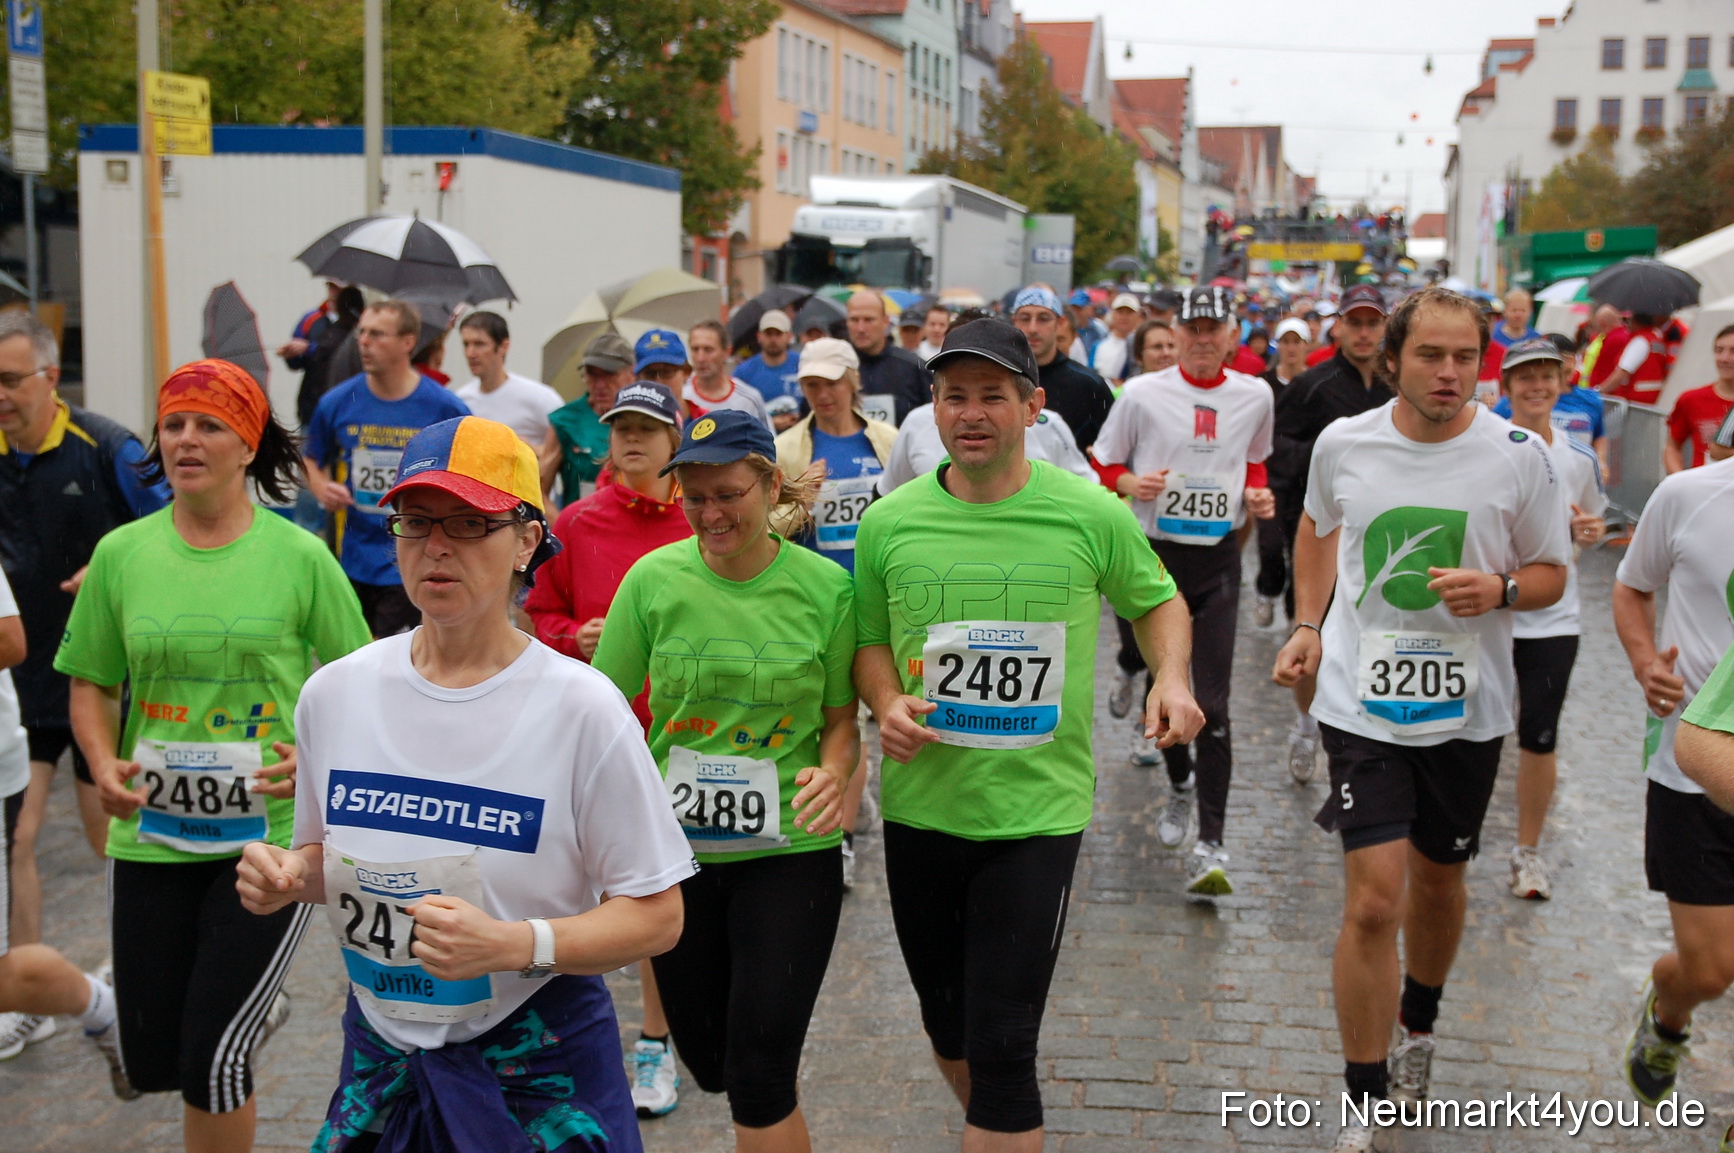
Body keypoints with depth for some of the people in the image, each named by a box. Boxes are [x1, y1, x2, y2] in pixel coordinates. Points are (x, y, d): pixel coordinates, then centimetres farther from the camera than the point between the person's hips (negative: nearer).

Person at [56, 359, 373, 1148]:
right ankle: (258, 1007, 44)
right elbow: (91, 686, 9)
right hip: (152, 834, 3)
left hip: (271, 829, -3)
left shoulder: (300, 557, -5)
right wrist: (103, 765, -9)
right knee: (150, 1065, 12)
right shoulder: (120, 554, 2)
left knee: (211, 1058, -5)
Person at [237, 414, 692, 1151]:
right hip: (379, 1055, 4)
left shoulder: (582, 708, -16)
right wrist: (289, 876, -9)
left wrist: (513, 943, -27)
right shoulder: (333, 692, -3)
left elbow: (655, 916, -14)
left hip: (539, 1069, -4)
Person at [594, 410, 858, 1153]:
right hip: (675, 847, 2)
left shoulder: (824, 587, -8)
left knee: (761, 1075, -6)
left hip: (789, 850, -2)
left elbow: (843, 718, 1)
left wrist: (833, 773, -20)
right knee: (708, 1060, 16)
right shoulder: (654, 579, -7)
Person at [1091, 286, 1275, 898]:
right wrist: (1132, 483, -15)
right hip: (1156, 554, 0)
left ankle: (1209, 845, -9)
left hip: (1218, 559, 0)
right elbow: (1102, 466, 6)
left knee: (1211, 704, -9)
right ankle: (1180, 784, 42)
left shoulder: (1254, 395, 5)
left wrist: (1259, 494, 2)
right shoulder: (1142, 393, -2)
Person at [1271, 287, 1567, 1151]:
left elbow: (1551, 574, 3)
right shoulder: (1342, 444, -4)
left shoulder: (1518, 455, -7)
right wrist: (1307, 626, 9)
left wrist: (1499, 589, -18)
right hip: (1363, 705, -1)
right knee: (1374, 900, -10)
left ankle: (1418, 1027, 48)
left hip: (1467, 711, 1)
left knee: (1438, 883, 19)